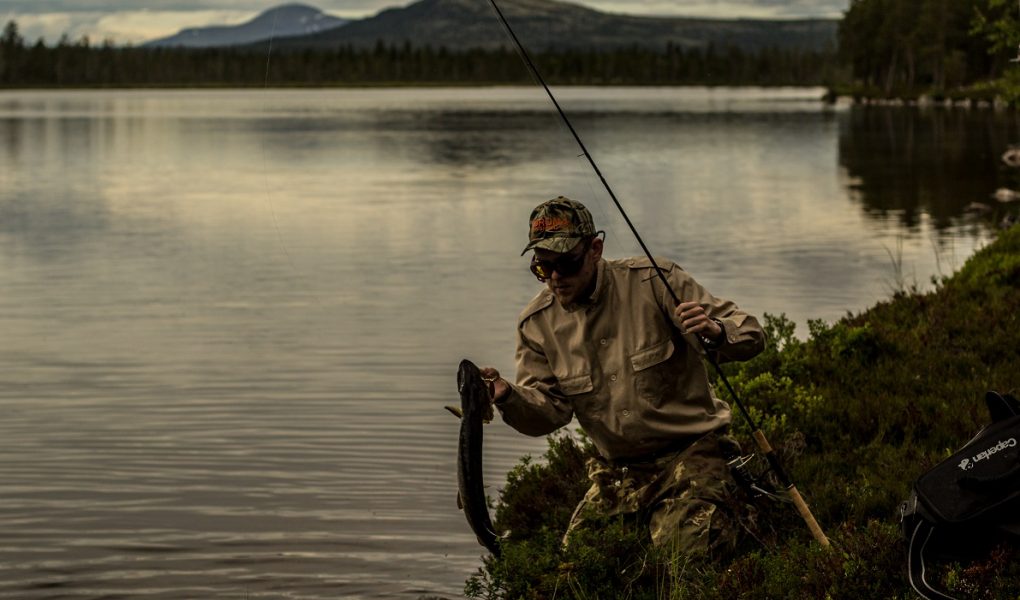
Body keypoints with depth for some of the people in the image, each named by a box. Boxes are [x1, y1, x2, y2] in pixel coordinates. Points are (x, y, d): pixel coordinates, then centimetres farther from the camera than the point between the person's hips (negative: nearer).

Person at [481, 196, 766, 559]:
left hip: (688, 452, -5)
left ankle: (725, 513, 11)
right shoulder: (537, 323, 0)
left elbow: (751, 337, -13)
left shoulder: (654, 282, -12)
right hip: (618, 473, 5)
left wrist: (715, 332, -38)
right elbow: (550, 409, -2)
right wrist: (508, 396, -23)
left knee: (682, 555, -23)